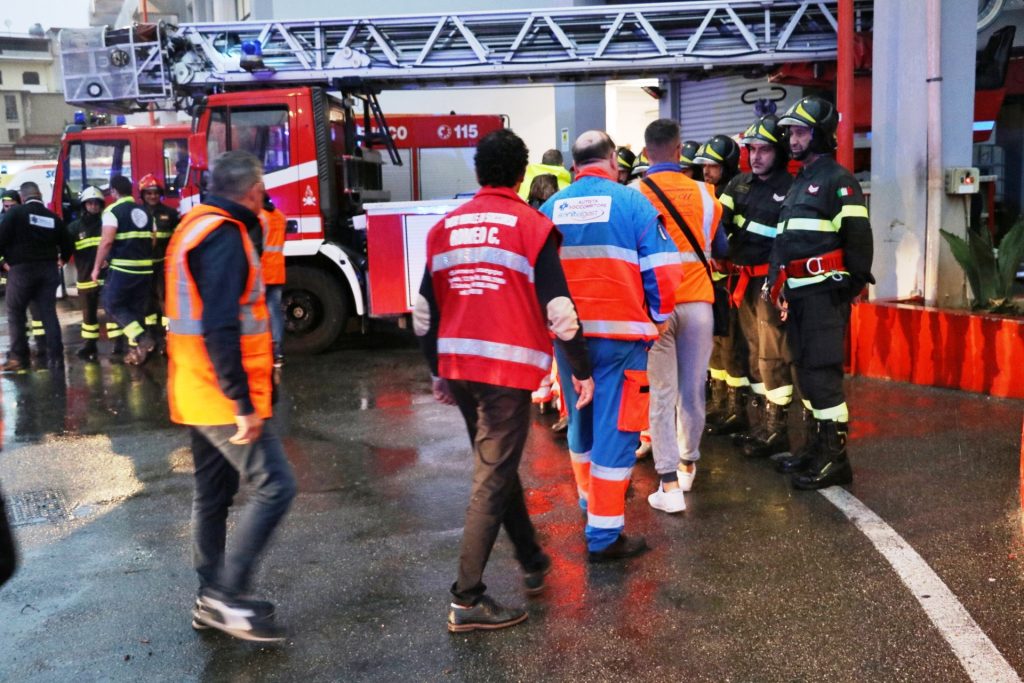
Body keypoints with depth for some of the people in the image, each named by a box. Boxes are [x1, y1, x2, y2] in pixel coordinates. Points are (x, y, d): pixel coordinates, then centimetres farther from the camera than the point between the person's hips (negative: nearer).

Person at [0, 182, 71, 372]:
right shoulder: (53, 217, 8)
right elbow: (67, 244, 12)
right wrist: (61, 260, 31)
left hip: (21, 269, -3)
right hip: (48, 270, 4)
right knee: (49, 313, 6)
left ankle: (18, 356, 7)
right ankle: (55, 357, 1)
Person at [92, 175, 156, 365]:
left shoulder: (113, 210, -7)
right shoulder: (145, 212, 13)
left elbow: (106, 241, -15)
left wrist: (97, 267, -7)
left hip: (123, 268, -6)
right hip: (145, 268, 6)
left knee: (111, 304, 6)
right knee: (137, 308, 13)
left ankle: (141, 339, -10)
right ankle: (136, 350, 14)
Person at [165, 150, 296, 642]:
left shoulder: (196, 227, 15)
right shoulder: (224, 235, -16)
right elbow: (219, 328, -25)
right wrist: (243, 403, -24)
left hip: (199, 394, 10)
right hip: (224, 396, -10)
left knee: (213, 494, 15)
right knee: (274, 486, -7)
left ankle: (213, 599, 24)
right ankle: (226, 595, -3)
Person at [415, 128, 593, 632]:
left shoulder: (445, 228, 9)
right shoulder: (531, 226, -5)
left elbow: (425, 312, 12)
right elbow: (558, 308, -9)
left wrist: (438, 372, 22)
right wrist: (582, 370, 1)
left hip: (457, 366, 6)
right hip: (507, 369, -6)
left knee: (497, 465, 21)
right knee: (493, 480, 0)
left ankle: (532, 562, 36)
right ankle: (467, 600, 3)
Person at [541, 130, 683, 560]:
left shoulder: (550, 208, 2)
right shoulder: (633, 203, -8)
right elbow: (662, 273, -9)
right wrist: (657, 319, 9)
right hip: (620, 334, -4)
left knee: (580, 420, 22)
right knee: (615, 426, 1)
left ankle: (590, 498, 42)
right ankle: (604, 534, 4)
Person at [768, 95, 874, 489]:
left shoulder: (837, 179, -7)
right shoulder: (798, 183, 21)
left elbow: (858, 234, -14)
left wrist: (854, 282, -15)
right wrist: (779, 282, 21)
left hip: (824, 291, -9)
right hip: (798, 292, 9)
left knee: (823, 371, -10)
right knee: (805, 368, 13)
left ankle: (834, 456, -5)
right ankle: (817, 445, 23)